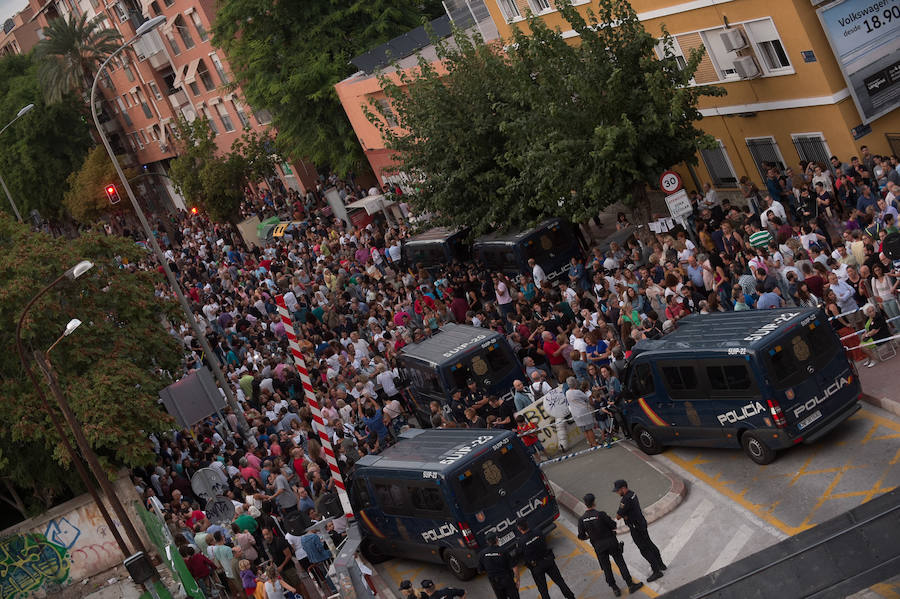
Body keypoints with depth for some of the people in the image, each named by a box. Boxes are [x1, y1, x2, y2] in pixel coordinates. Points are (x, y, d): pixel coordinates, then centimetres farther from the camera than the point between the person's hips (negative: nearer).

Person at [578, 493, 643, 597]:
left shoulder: (582, 519, -11)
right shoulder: (600, 514, -21)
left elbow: (581, 536, -5)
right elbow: (613, 526, -11)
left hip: (598, 546, 3)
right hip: (611, 542, -2)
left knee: (606, 568, 15)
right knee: (620, 563, 11)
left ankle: (615, 588, 22)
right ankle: (630, 584, 18)